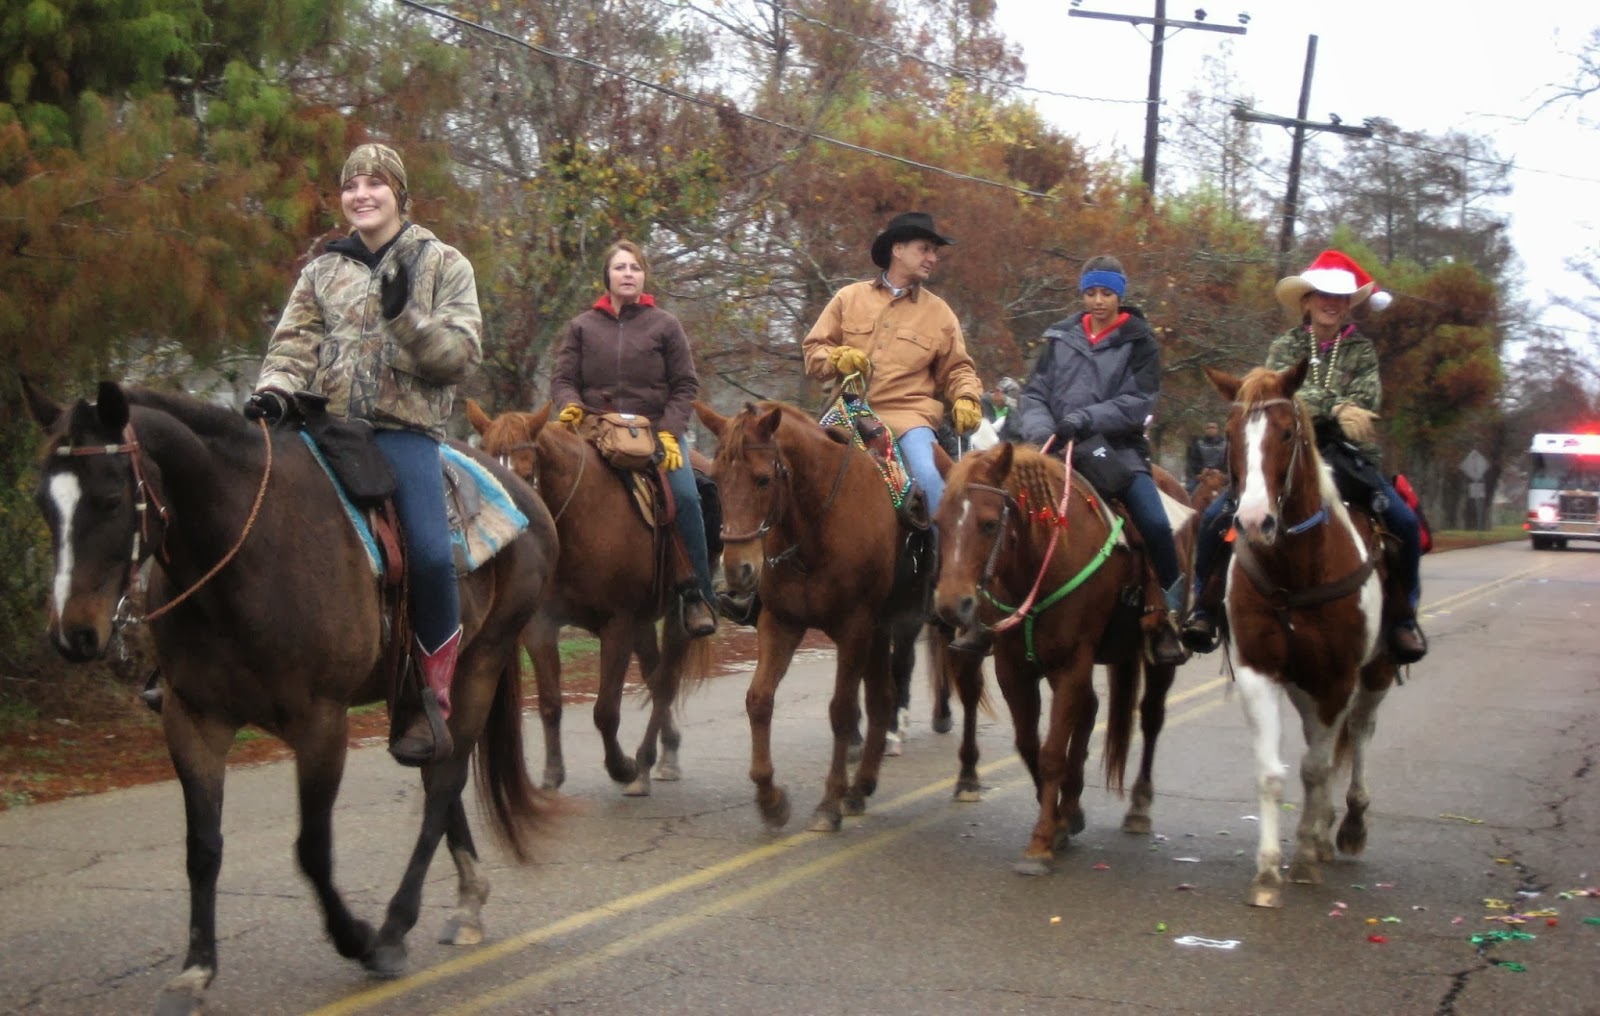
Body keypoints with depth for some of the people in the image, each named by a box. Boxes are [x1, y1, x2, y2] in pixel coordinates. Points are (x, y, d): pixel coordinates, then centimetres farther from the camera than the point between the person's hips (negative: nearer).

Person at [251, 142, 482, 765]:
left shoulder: (443, 264, 9)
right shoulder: (324, 271, 19)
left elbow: (461, 356, 0)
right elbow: (294, 343, 12)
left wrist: (405, 316, -15)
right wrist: (274, 390, -9)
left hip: (405, 428, -4)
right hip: (328, 423, 4)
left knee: (431, 555, -26)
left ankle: (434, 704, -14)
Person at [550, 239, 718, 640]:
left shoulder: (665, 325, 8)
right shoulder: (582, 326, 11)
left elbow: (685, 386, 6)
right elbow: (562, 379, 10)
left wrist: (668, 431, -8)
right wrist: (570, 404, -13)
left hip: (656, 431, -2)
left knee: (685, 496, -23)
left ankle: (696, 594, -15)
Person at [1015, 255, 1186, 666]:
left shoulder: (1139, 342, 4)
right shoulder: (1060, 338, 11)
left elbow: (1137, 402, -7)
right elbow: (1034, 393, 10)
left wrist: (1085, 419, -20)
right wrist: (1040, 429, -12)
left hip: (1117, 450, -2)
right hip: (1058, 449, 2)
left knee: (1155, 524, -21)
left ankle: (1169, 611, -4)